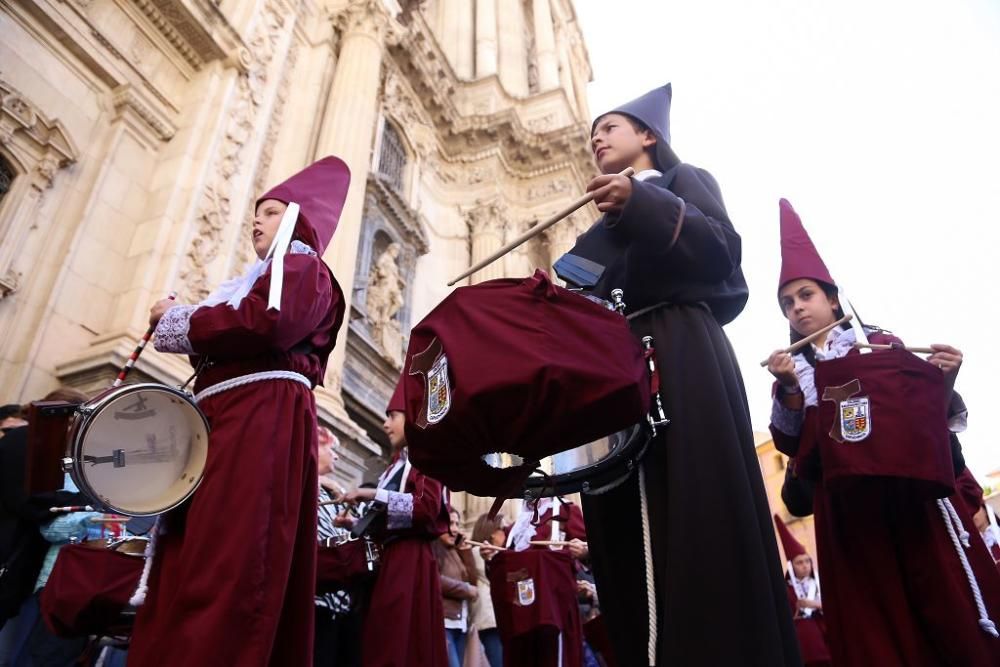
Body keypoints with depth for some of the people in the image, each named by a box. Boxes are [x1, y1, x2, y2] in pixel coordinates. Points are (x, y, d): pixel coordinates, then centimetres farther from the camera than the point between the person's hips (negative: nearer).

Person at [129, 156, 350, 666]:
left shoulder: (300, 268, 7)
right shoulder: (259, 280, 34)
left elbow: (266, 325, -14)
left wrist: (177, 320, -1)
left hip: (265, 419, -9)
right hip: (227, 419, 9)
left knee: (228, 570, -17)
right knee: (185, 570, 3)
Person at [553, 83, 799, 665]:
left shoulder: (683, 179, 16)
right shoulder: (603, 226, 32)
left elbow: (724, 249, -4)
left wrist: (643, 206, -13)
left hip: (678, 351, -5)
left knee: (697, 509, -16)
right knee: (632, 528, -6)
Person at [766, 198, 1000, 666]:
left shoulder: (880, 343, 11)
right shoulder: (795, 370, 14)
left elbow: (924, 406, 9)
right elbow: (791, 445, 3)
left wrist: (942, 378, -10)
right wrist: (788, 390, -11)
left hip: (912, 486, -1)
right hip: (846, 504, 2)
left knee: (949, 596, 0)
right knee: (875, 620, 4)